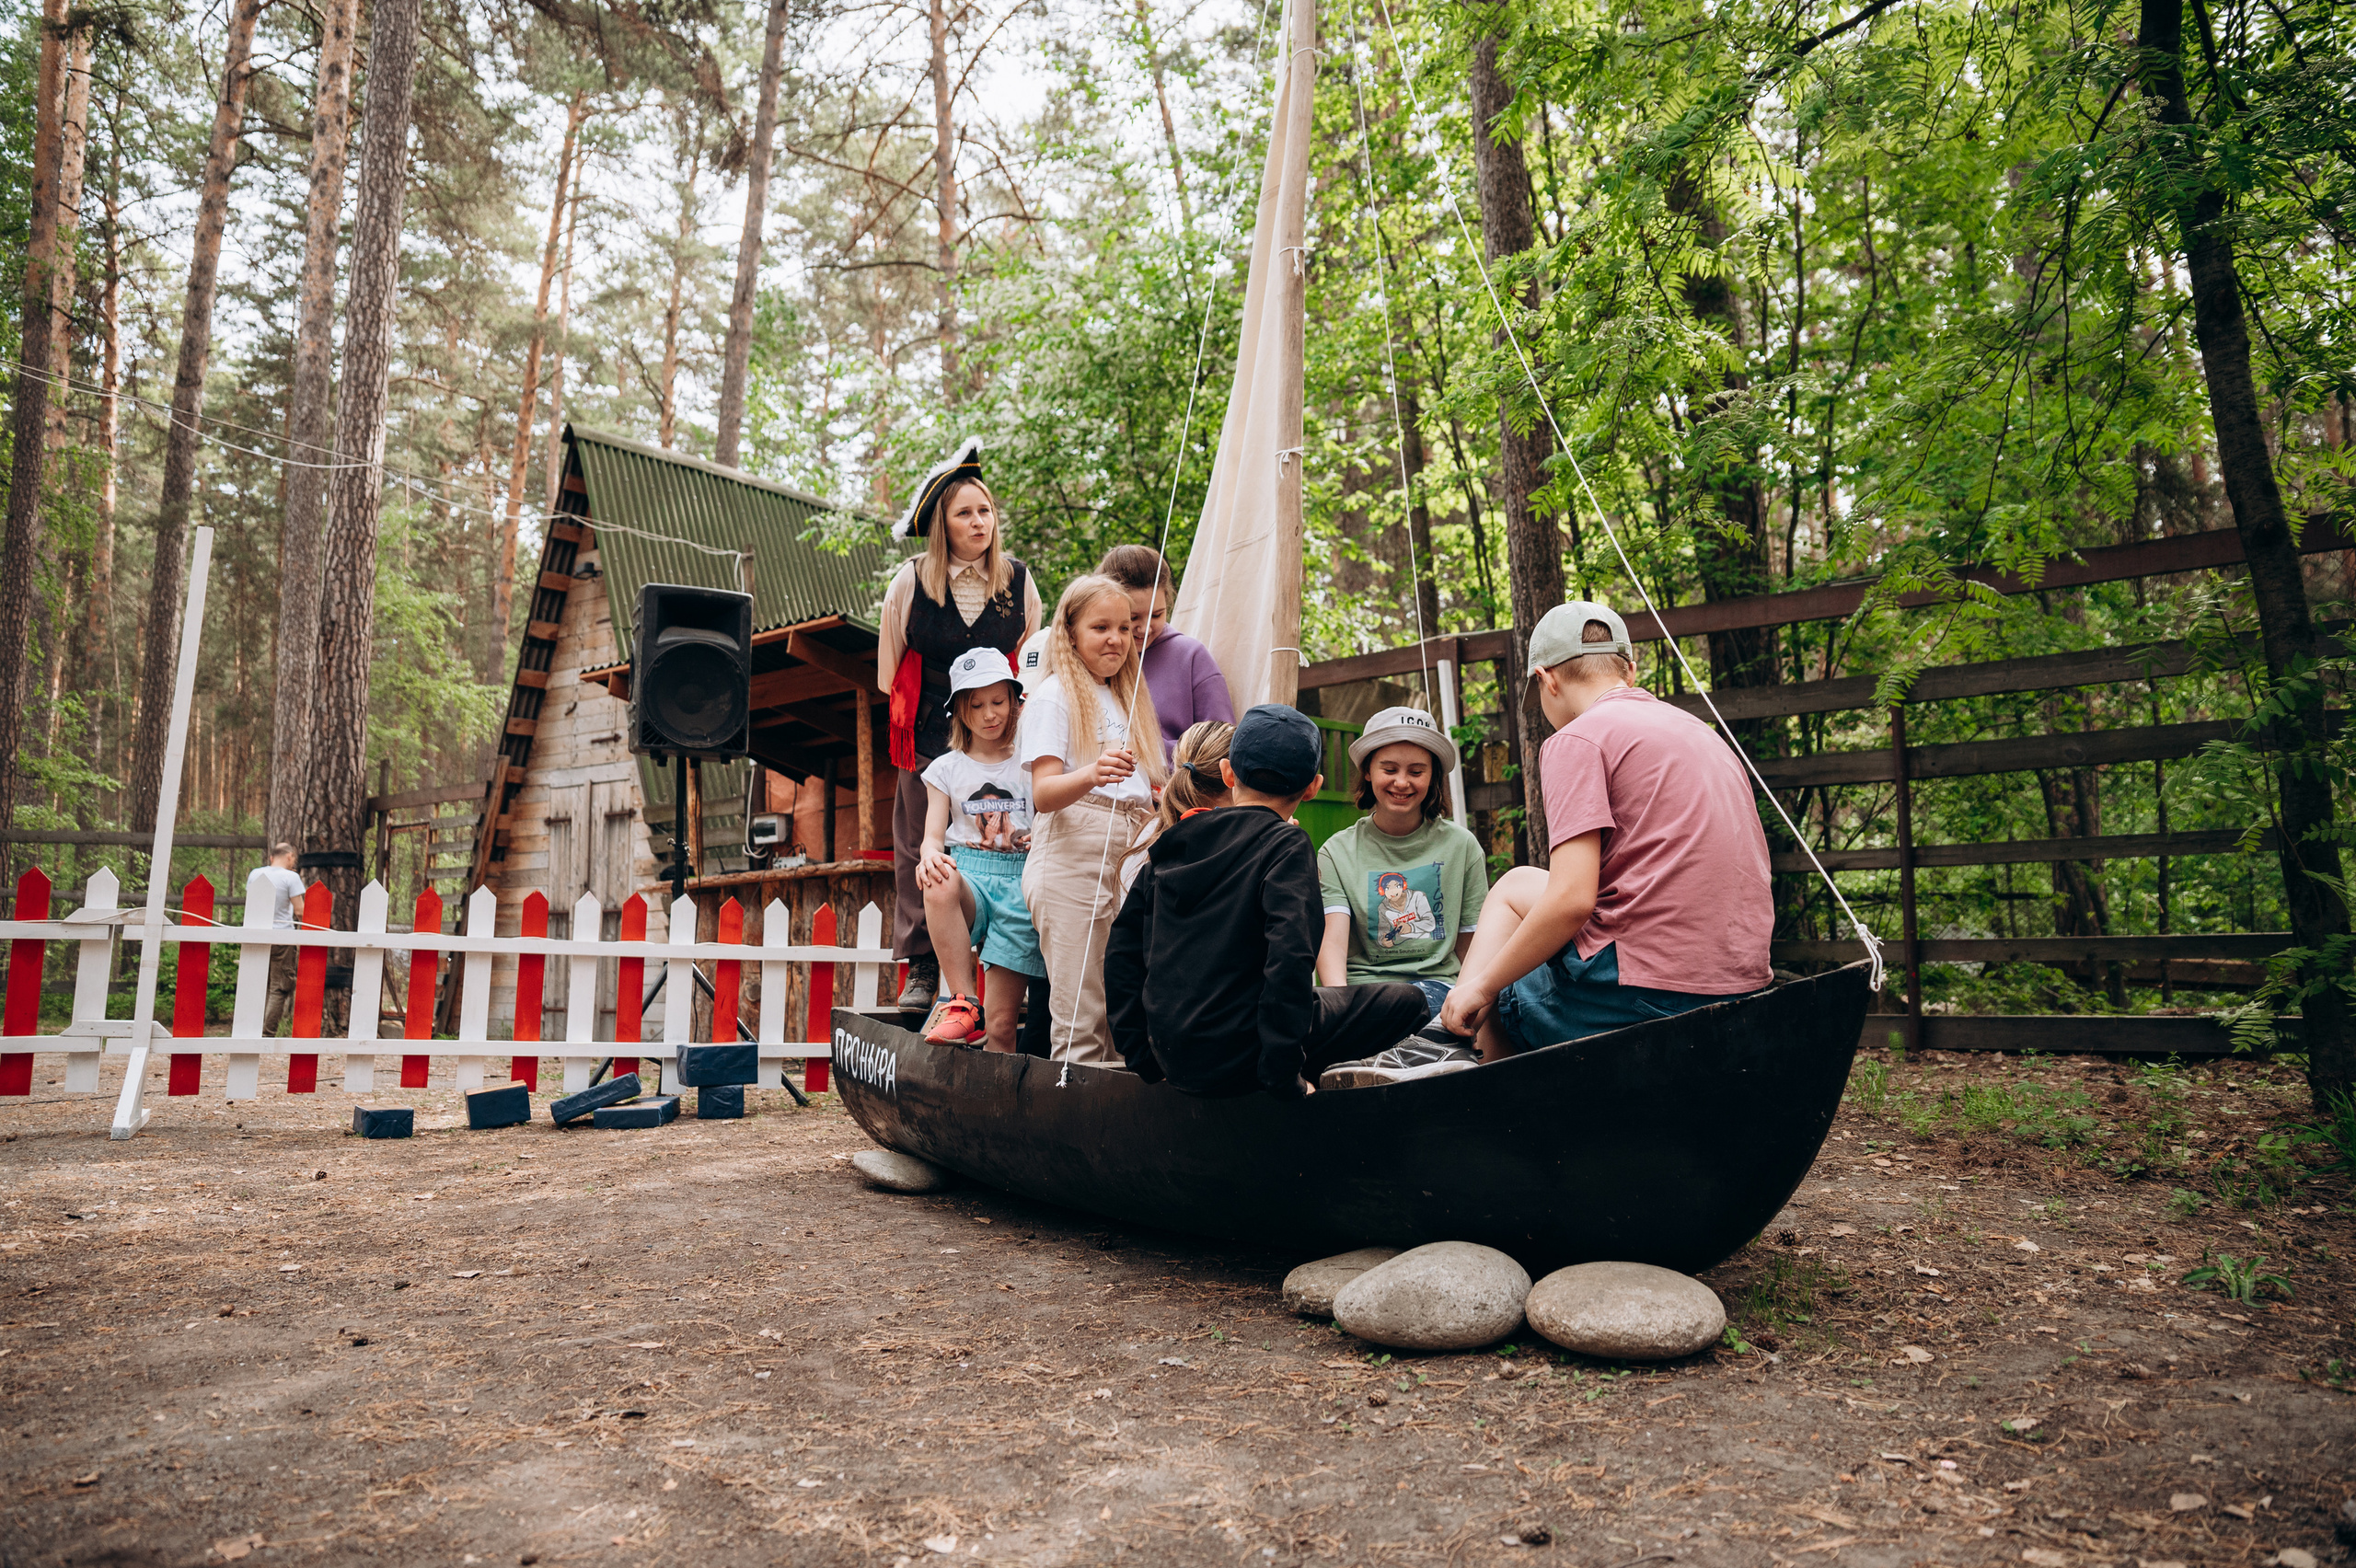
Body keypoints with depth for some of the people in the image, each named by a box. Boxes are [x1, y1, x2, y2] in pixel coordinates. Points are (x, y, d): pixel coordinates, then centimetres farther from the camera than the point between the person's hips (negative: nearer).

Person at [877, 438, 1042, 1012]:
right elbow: (890, 669, 10)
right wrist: (920, 705, 7)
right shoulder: (911, 582, 2)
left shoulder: (1018, 580, 5)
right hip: (929, 734, 0)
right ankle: (921, 968, 12)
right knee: (920, 850, 2)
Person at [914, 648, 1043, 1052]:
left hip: (1021, 881, 0)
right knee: (940, 883, -39)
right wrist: (930, 854, -18)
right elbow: (933, 835, 7)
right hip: (968, 873, 1)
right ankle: (962, 1004, -32)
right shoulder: (946, 768, 15)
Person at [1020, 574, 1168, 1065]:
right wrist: (1092, 775, -31)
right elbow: (1043, 794, -13)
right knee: (1080, 1024, -9)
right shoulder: (1053, 696, 0)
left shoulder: (1125, 699, 23)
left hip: (1126, 866, 7)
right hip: (1072, 863, -7)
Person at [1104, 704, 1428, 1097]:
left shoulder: (1171, 843, 7)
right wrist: (1285, 1077, -17)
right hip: (1235, 1059, -7)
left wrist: (1140, 1056, 15)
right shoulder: (1287, 847, -11)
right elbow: (1289, 957, -24)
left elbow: (1120, 953, 9)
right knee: (1407, 1000, 4)